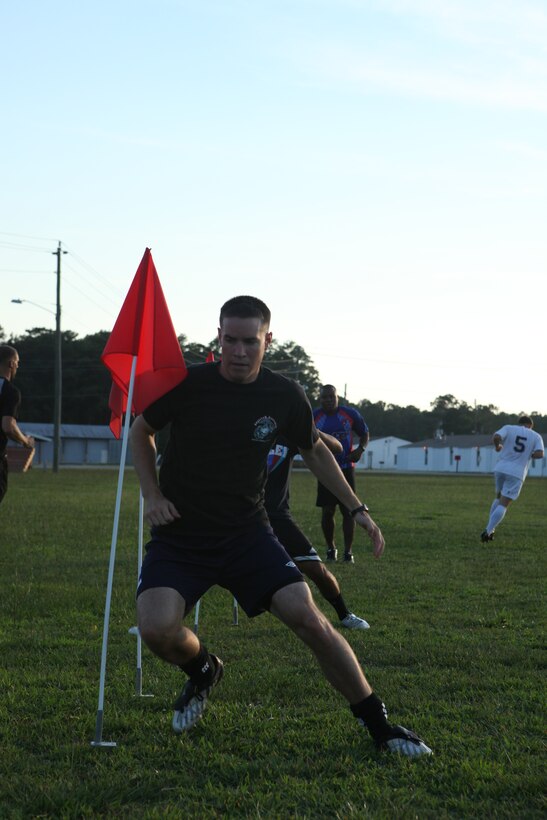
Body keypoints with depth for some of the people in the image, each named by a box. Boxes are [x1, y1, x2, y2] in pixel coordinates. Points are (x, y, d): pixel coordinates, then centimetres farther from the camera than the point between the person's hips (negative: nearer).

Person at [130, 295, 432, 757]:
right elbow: (140, 432, 8)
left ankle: (379, 725, 1)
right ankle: (202, 671, 14)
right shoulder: (188, 385, -10)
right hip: (179, 534, -1)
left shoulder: (285, 397, -4)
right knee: (157, 629, -25)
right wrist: (152, 495, -4)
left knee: (308, 617, -15)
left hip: (246, 533, 1)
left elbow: (313, 449, 16)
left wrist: (357, 508, 13)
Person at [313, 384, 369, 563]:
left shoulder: (350, 414, -3)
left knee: (348, 511, -4)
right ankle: (331, 549, 21)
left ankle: (348, 552, 1)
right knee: (327, 512, 3)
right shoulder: (313, 417, -4)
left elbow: (364, 433, 10)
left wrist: (360, 449, -9)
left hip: (346, 469, 0)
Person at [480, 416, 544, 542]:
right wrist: (528, 455, 11)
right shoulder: (536, 436, 8)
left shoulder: (509, 428, 8)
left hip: (500, 469, 3)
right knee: (503, 505, -2)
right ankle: (488, 531, -15)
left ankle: (490, 529, 15)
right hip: (516, 474, -3)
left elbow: (496, 437, -11)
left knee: (499, 498, 24)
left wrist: (497, 446, 10)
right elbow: (540, 454, -8)